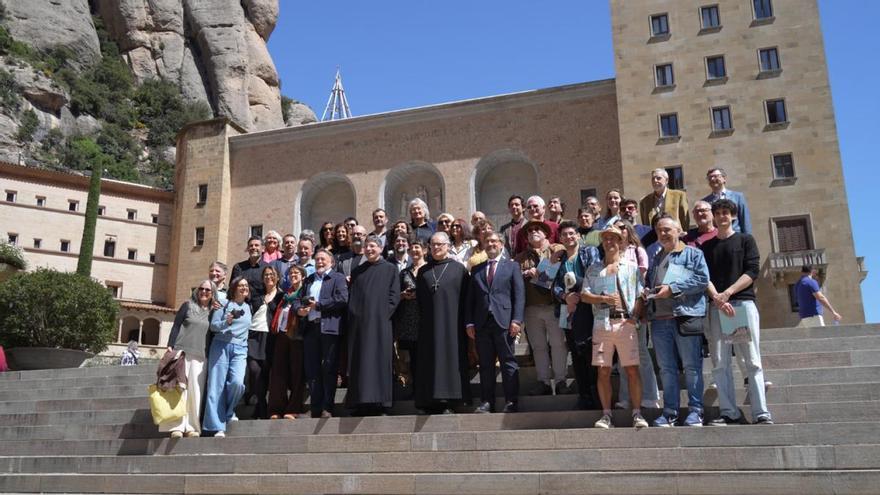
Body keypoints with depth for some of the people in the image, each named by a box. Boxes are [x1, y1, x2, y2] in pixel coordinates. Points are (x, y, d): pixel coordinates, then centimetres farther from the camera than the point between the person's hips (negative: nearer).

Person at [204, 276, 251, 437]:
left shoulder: (249, 307, 17)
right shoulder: (224, 304, 7)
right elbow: (213, 325, 1)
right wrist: (226, 322, -14)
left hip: (240, 349, 2)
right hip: (221, 345, -2)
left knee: (237, 382, -20)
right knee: (217, 385, -7)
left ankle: (229, 412, 7)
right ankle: (219, 427, -5)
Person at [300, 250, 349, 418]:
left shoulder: (338, 278, 4)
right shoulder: (308, 280, 22)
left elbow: (342, 299, -11)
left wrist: (318, 305, -10)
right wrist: (299, 308, -4)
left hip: (329, 328, -5)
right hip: (310, 327, 6)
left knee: (329, 369, -3)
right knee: (312, 369, 5)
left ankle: (327, 408, 1)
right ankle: (315, 408, 12)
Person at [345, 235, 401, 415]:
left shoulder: (390, 269, 6)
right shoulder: (357, 271, 17)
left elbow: (394, 295, -1)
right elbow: (351, 296, 14)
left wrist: (383, 314, -12)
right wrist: (354, 314, -1)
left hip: (380, 322, -3)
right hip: (359, 322, 3)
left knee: (379, 358, -4)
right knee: (360, 361, 1)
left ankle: (380, 401, -2)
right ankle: (361, 402, 3)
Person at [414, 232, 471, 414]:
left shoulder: (458, 268, 6)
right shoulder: (423, 271, 15)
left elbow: (465, 296, 2)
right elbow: (419, 298, 16)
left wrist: (465, 322, -5)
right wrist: (422, 318, 5)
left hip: (452, 322, -3)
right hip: (429, 323, 3)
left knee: (451, 356, -5)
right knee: (430, 358, 1)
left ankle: (447, 400, -1)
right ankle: (432, 399, 5)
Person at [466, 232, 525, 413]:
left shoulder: (512, 266, 9)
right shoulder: (476, 269, 17)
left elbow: (519, 295, 1)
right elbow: (470, 298, 13)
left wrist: (517, 320, -10)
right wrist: (469, 322, 3)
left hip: (504, 322, -3)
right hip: (482, 323, 3)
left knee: (508, 362, -1)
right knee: (485, 364, 5)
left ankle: (511, 402, 5)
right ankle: (486, 402, 10)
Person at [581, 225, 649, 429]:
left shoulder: (631, 267, 12)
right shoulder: (594, 268, 15)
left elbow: (640, 296, 6)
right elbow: (584, 295, 8)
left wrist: (635, 315, -10)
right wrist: (604, 299, -9)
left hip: (625, 322, -1)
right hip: (602, 323, 2)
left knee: (632, 369, -4)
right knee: (603, 371, 2)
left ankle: (637, 413, 5)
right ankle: (606, 415, 9)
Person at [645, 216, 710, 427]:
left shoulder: (692, 253, 7)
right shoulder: (655, 259, 24)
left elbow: (703, 279, -7)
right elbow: (648, 281, 31)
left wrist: (673, 288, -12)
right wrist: (647, 290, 7)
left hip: (686, 316, -5)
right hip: (659, 320, 5)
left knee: (691, 366, -2)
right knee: (666, 368, 6)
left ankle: (695, 410, 5)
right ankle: (670, 411, 11)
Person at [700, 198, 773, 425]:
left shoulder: (745, 240, 11)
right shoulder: (706, 246, 17)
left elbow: (752, 271, -1)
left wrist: (728, 292, -12)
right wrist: (717, 298, -11)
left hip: (743, 303, -2)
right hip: (716, 307, 2)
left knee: (752, 362, -5)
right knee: (720, 364, -3)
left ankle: (761, 413, -5)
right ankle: (729, 413, 0)